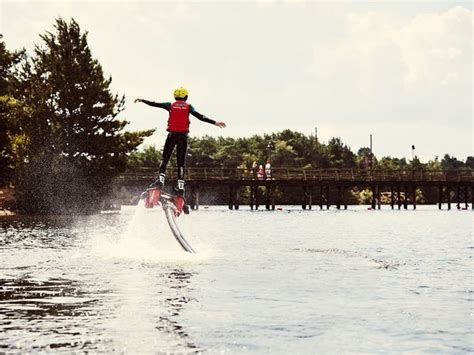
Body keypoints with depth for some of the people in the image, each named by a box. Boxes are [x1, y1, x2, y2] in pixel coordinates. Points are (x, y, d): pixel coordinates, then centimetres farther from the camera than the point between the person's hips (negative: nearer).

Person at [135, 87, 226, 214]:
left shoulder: (170, 105, 8)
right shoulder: (188, 107, 7)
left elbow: (154, 104, 11)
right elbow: (200, 116, -4)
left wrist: (142, 100, 26)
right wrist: (214, 122, -7)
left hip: (172, 135, -1)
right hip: (183, 136, 1)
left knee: (164, 159, 4)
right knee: (181, 163, 3)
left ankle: (160, 180, -16)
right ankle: (180, 187, -6)